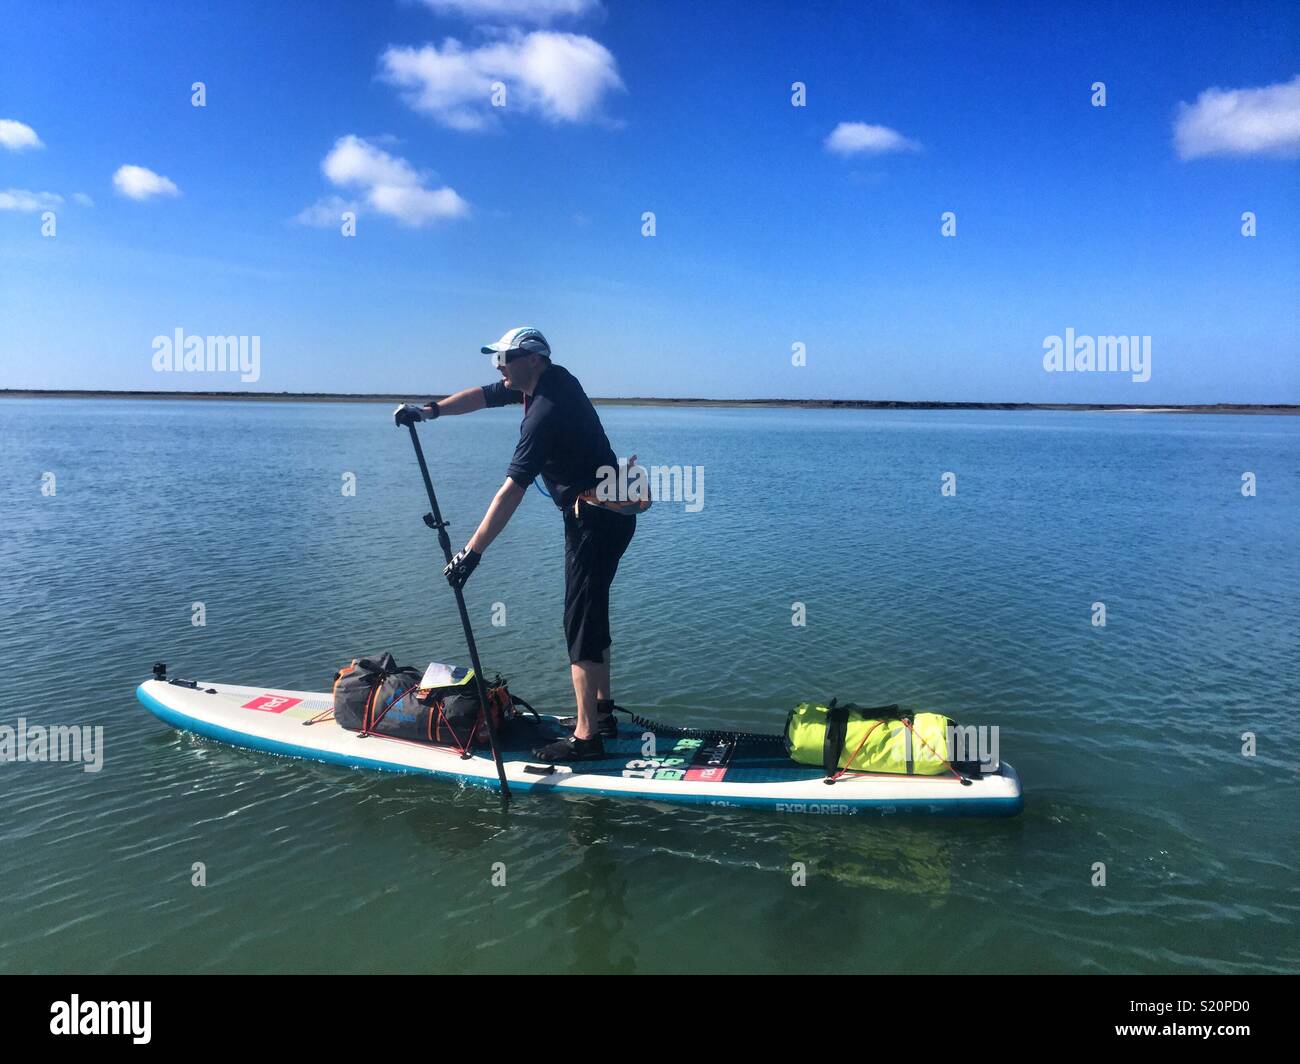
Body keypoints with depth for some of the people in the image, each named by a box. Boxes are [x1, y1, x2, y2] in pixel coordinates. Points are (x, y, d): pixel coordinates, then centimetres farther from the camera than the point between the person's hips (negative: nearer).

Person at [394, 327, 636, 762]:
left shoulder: (545, 409, -23)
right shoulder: (551, 379, 7)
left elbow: (512, 490, -28)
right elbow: (483, 395, 20)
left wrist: (472, 552, -28)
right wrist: (430, 409, 7)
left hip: (595, 519, -11)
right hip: (610, 514, 11)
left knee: (581, 622, -9)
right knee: (591, 614, 17)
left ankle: (586, 737, -5)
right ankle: (602, 712, 28)